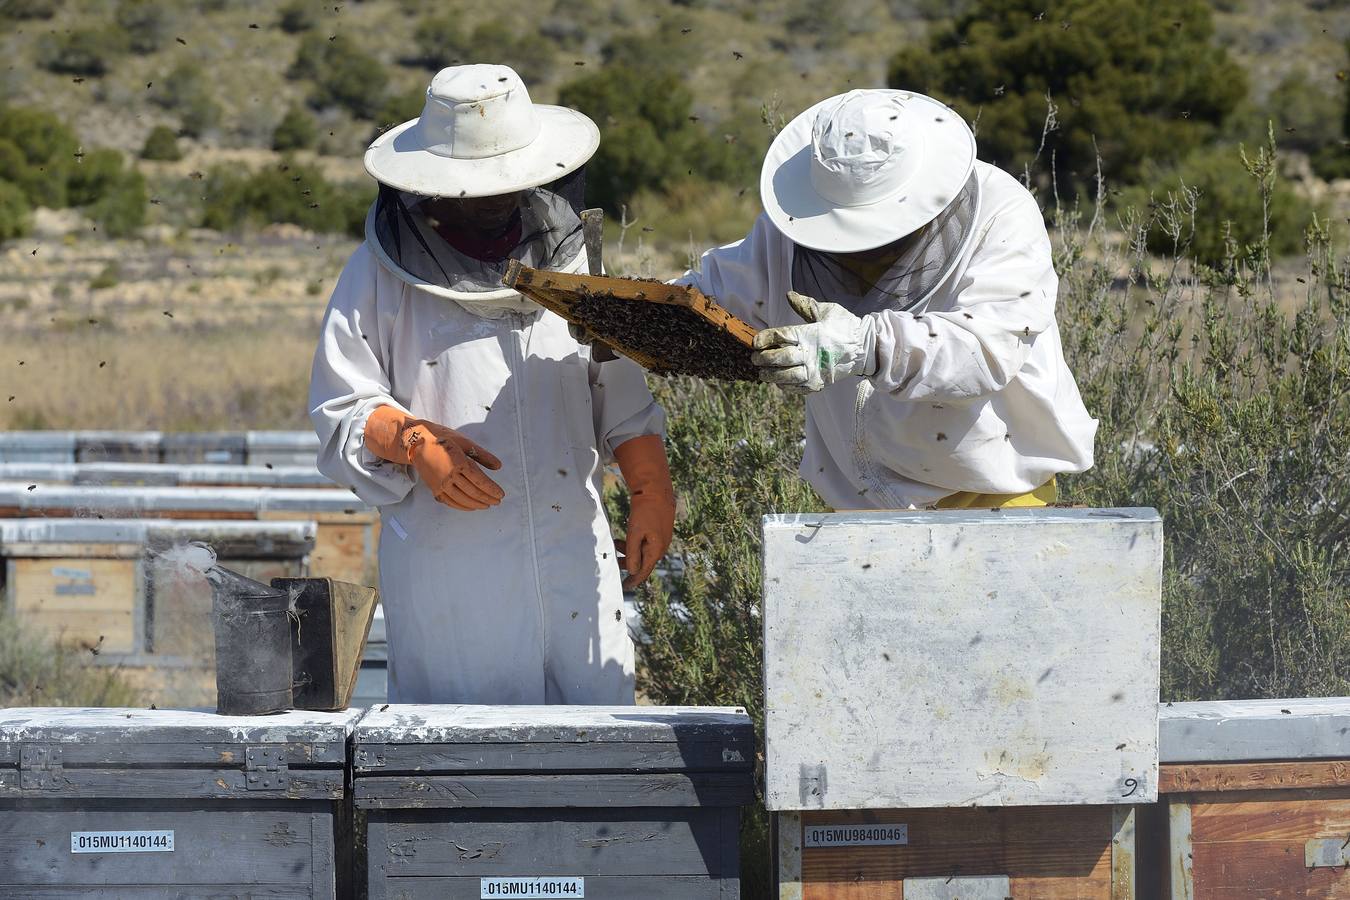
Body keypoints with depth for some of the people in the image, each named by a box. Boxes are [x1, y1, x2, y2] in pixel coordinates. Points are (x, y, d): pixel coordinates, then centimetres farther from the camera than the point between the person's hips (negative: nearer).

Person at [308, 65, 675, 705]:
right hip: (445, 554, -3)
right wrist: (416, 443, -17)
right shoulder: (380, 275, 1)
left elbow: (621, 395, 18)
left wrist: (652, 492, 9)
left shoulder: (570, 257, 12)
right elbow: (342, 412, 0)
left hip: (573, 552, 3)